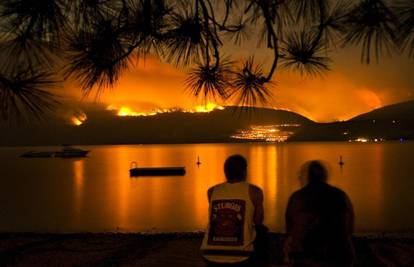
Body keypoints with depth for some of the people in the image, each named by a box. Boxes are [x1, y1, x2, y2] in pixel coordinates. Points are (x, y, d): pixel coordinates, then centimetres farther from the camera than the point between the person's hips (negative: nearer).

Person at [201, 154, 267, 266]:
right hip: (240, 256, -2)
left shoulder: (212, 191, 8)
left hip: (211, 256, 3)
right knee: (261, 230, 23)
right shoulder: (253, 191, 1)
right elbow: (258, 222, 12)